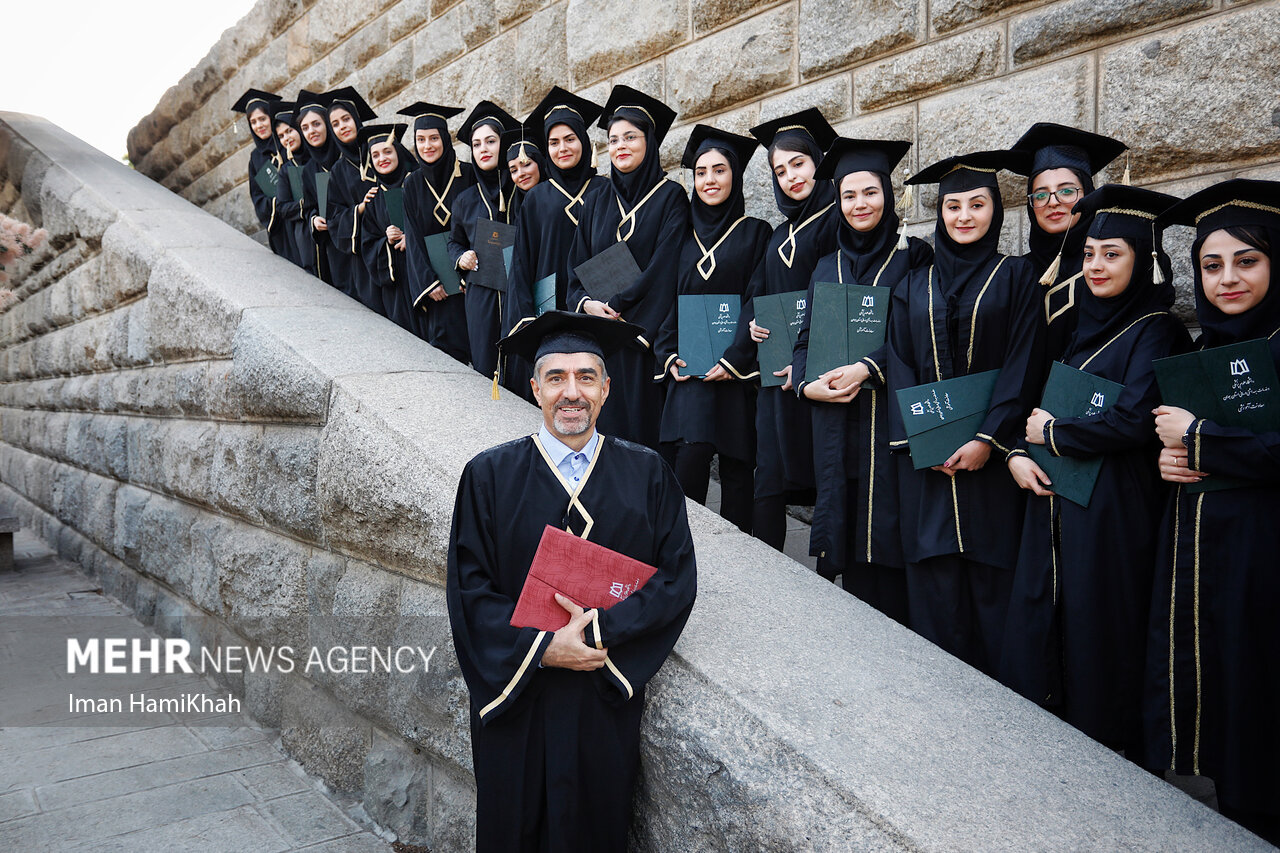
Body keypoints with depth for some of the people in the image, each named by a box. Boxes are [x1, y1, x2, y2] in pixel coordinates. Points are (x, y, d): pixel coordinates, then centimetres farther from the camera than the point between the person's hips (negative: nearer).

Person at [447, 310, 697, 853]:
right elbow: (468, 588, -6)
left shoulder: (646, 475, -1)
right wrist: (541, 647, -17)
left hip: (607, 700, 1)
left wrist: (602, 626, -17)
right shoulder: (489, 476, -3)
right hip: (515, 697, 0)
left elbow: (678, 577, -5)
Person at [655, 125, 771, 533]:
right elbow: (669, 301, 16)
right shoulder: (685, 237, 15)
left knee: (736, 468, -1)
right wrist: (669, 356, 2)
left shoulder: (755, 232, 4)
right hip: (688, 368, 3)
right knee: (689, 458, -10)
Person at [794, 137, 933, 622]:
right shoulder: (828, 267, 15)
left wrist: (868, 369, -19)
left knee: (883, 532, -4)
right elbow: (805, 338, 13)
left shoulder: (912, 258, 3)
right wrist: (806, 383, -6)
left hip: (890, 414, -4)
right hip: (834, 416, 4)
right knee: (844, 522, 5)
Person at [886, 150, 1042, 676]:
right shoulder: (913, 287, 13)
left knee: (990, 574, 0)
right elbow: (900, 366, 7)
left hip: (989, 451, -2)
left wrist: (988, 439, -14)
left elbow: (1023, 367, -3)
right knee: (933, 578, 3)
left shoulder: (1014, 278, 5)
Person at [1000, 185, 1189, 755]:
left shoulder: (1155, 332, -7)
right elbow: (1040, 405, 16)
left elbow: (1132, 422, -19)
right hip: (1053, 500, 7)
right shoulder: (1081, 325, 15)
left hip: (1114, 511, -7)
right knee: (1036, 630, 10)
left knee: (1096, 641, 0)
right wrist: (1019, 453, -3)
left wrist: (1051, 434, -7)